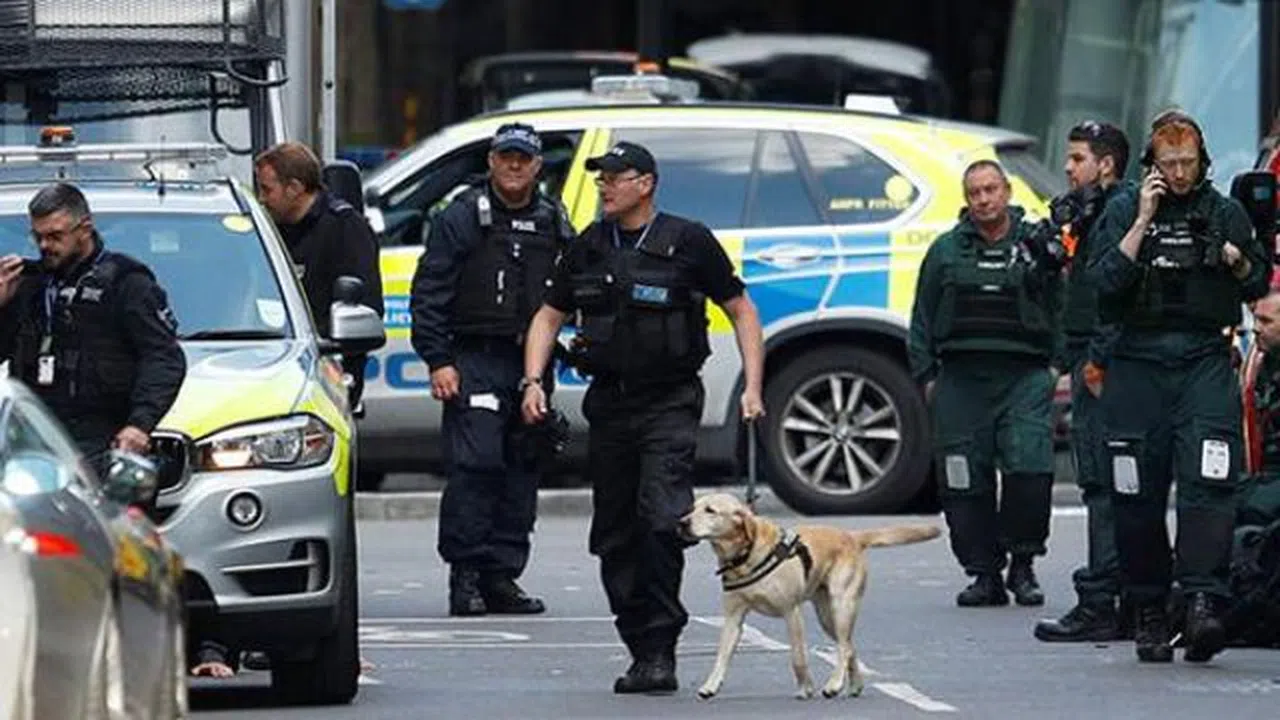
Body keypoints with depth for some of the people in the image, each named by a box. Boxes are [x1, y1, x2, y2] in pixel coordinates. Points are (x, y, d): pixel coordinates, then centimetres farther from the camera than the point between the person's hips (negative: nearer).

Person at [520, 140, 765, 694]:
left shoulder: (687, 242, -2)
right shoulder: (589, 248, 10)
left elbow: (741, 311, 5)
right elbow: (549, 316, 19)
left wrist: (752, 388, -4)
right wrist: (533, 382, 3)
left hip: (670, 403, -5)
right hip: (609, 401, 5)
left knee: (662, 517, -19)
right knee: (614, 534, 5)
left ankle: (660, 652, -17)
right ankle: (642, 650, 14)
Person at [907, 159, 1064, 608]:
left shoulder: (1037, 245, 9)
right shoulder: (946, 251, 13)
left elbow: (1062, 308, 11)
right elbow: (923, 318, 16)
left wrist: (1059, 365, 2)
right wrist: (926, 374, 8)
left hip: (1025, 376, -2)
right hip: (961, 381, 2)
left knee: (1030, 469, -15)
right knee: (964, 482, -1)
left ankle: (1022, 565, 1)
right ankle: (984, 573, 8)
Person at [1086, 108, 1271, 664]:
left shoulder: (1224, 212, 11)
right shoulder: (1124, 210, 7)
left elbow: (1258, 287, 18)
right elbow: (1104, 282, -5)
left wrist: (1239, 264, -3)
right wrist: (1143, 222, -9)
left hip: (1206, 362, -1)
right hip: (1138, 363, 1)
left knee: (1208, 481, -17)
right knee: (1137, 494, 2)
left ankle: (1203, 601, -25)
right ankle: (1147, 612, 12)